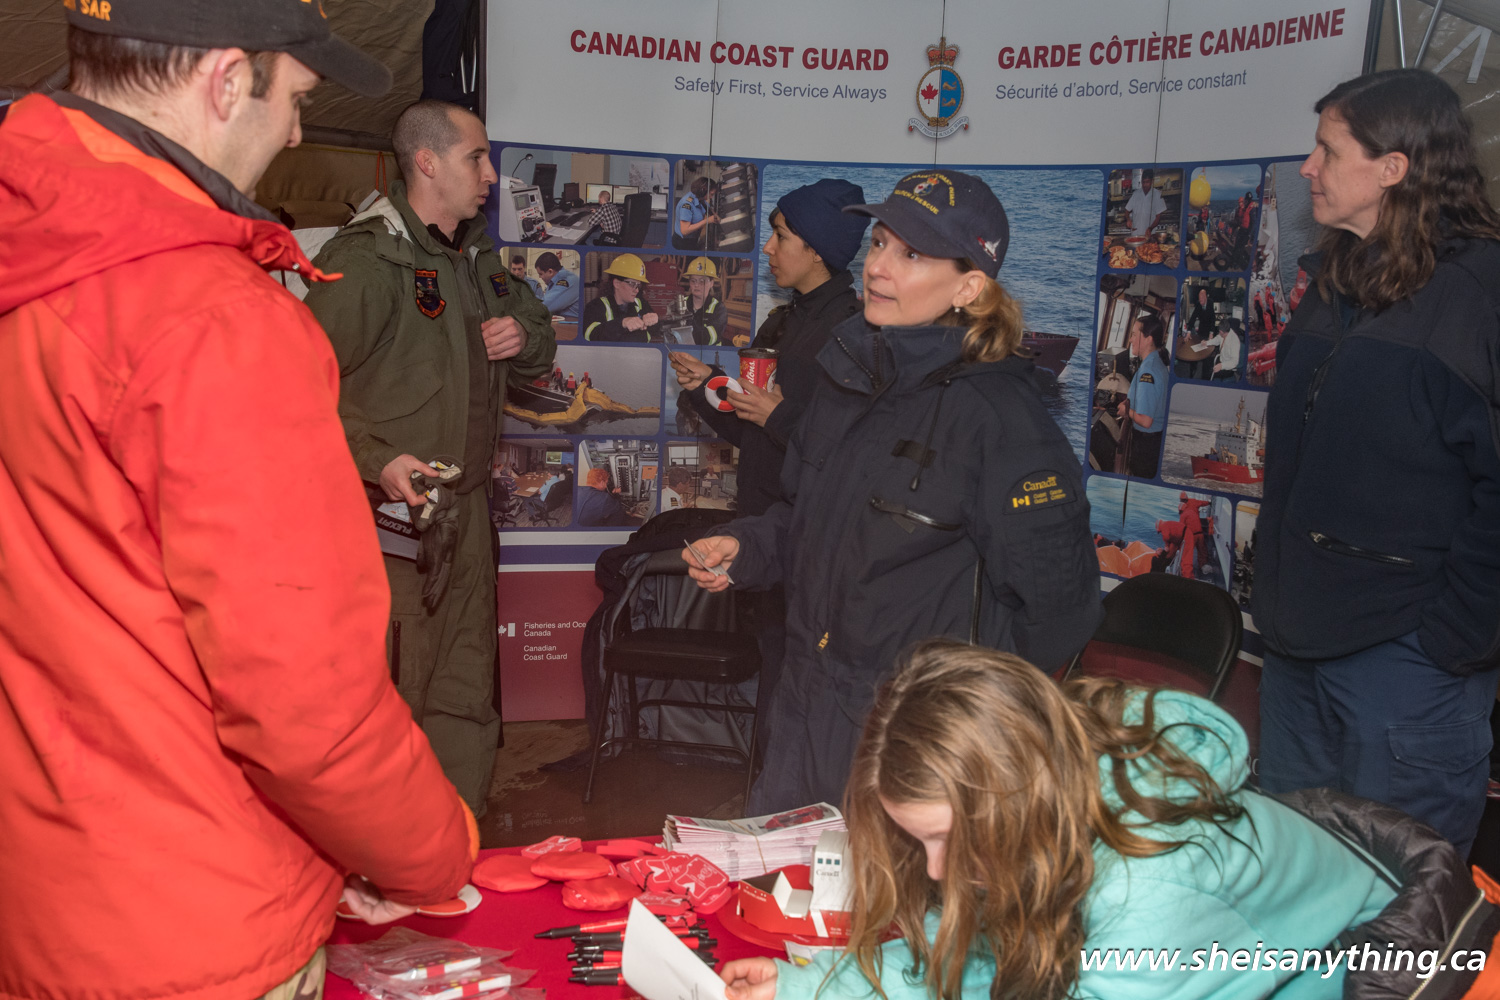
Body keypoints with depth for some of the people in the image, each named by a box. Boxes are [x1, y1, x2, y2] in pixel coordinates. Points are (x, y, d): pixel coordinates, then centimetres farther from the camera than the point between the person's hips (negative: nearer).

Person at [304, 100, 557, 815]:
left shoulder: (476, 256, 16)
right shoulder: (366, 258, -12)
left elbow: (539, 351, 27)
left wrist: (523, 336, 4)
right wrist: (379, 459, -29)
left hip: (467, 508, 9)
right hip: (396, 515, -8)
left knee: (466, 699, 15)